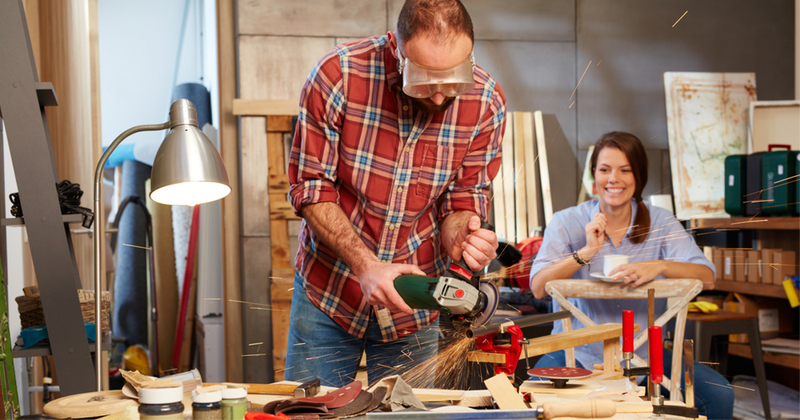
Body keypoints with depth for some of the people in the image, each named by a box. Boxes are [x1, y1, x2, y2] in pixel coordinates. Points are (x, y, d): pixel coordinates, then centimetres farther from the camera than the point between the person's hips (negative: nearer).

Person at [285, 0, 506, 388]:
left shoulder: (485, 102, -14)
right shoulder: (338, 74, -20)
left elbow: (463, 199, -2)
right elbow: (310, 188, -14)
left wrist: (461, 238, -26)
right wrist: (365, 266, -25)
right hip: (326, 294, -1)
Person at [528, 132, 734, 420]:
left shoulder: (660, 222, 2)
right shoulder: (566, 222, -1)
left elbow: (707, 278, -11)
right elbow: (538, 288, -13)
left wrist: (660, 266, -30)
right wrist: (586, 252, -25)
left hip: (644, 353, 3)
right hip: (578, 353, -2)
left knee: (719, 395, -17)